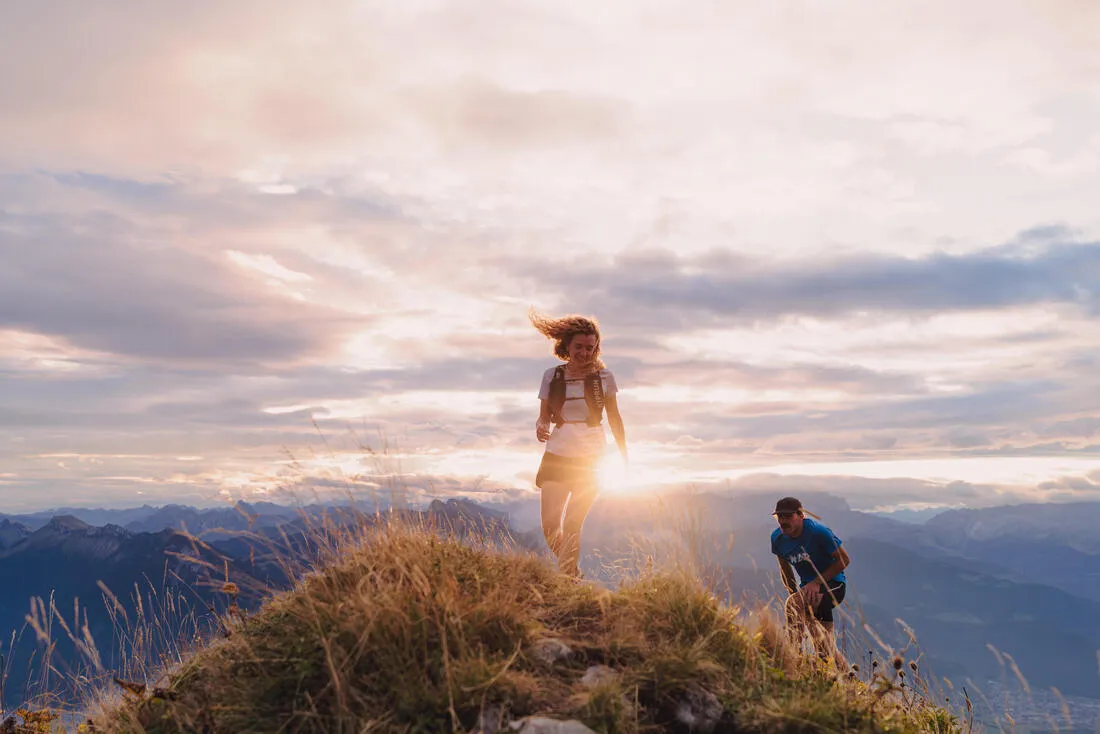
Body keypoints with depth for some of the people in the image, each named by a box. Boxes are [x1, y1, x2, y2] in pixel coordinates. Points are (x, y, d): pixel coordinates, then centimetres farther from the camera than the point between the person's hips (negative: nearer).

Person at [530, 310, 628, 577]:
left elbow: (614, 418, 6)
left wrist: (625, 457, 7)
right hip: (556, 457, 2)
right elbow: (543, 416, 7)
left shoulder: (603, 377, -1)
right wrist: (540, 428, -17)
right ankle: (573, 572, 24)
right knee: (550, 526, -2)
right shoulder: (552, 376, 2)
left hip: (591, 460, -2)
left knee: (572, 527, -9)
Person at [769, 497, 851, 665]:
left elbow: (844, 559, -14)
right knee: (824, 650, 11)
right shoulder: (777, 537, -4)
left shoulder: (818, 531, -21)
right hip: (808, 586, 7)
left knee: (793, 604, -34)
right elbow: (785, 568, 13)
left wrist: (817, 582, -19)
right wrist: (794, 592, 4)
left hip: (833, 584, -6)